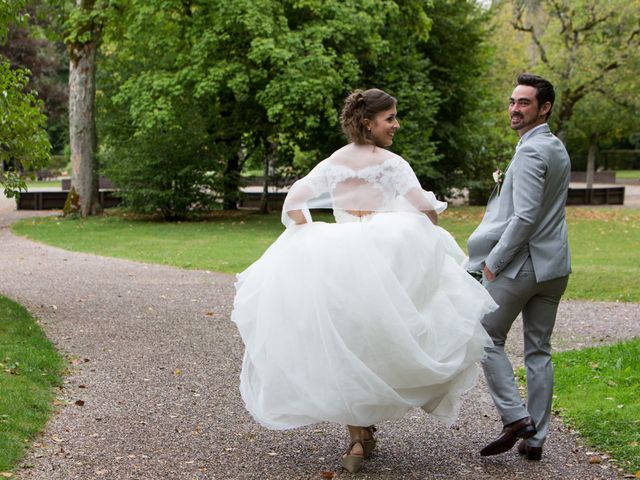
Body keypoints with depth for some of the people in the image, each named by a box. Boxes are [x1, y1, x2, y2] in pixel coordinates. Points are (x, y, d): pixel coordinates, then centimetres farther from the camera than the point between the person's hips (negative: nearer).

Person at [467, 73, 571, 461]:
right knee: (539, 350, 10)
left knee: (488, 339, 6)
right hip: (554, 266, 9)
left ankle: (515, 416, -3)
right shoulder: (558, 148, 13)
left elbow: (525, 217, -23)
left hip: (520, 265, -9)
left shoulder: (530, 152, -17)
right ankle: (535, 438, 13)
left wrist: (494, 261, -15)